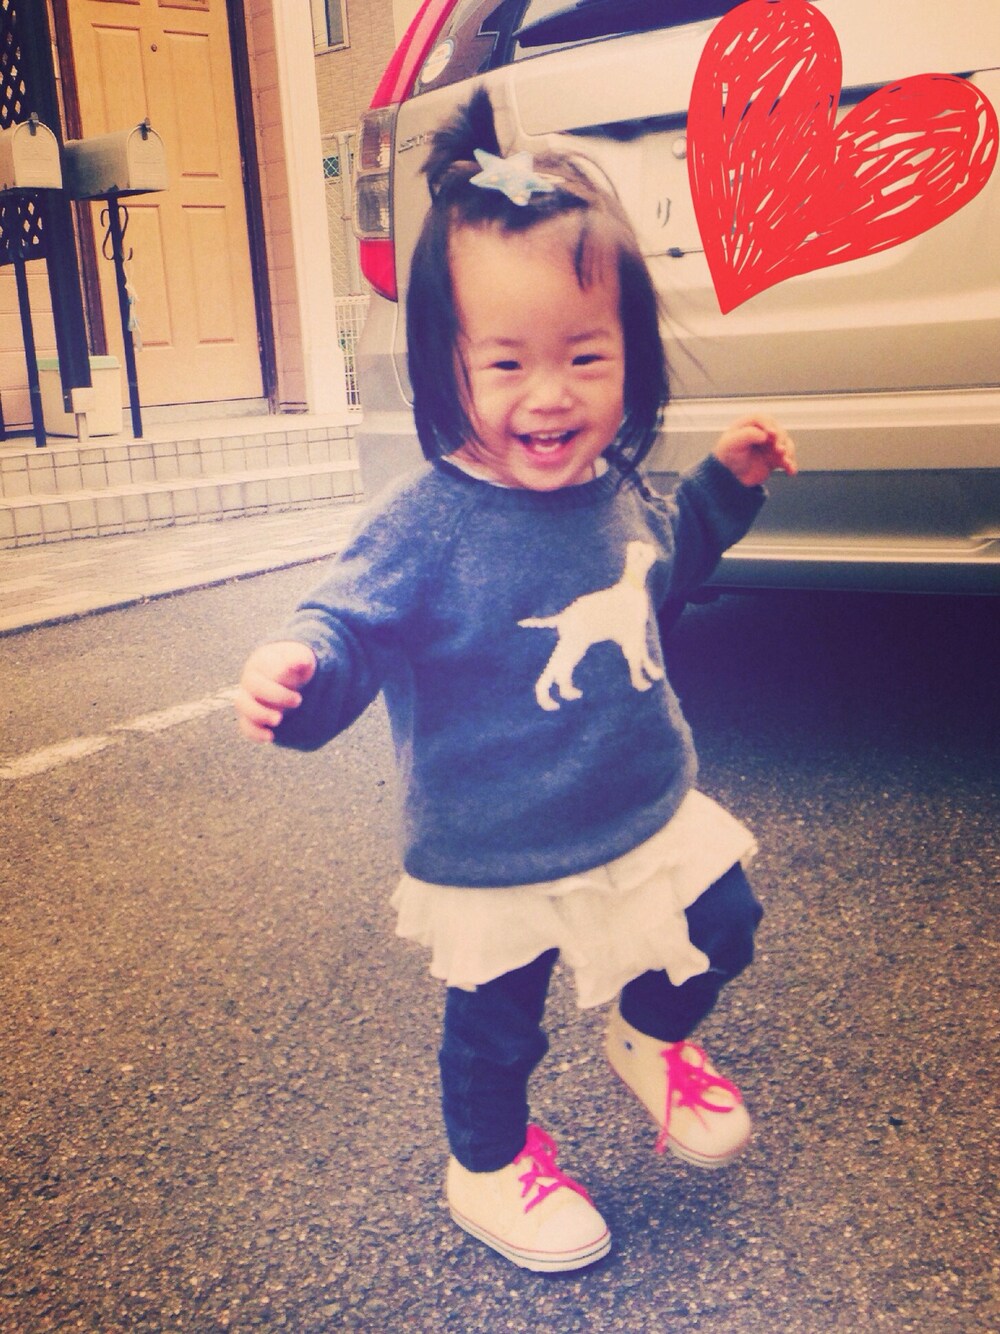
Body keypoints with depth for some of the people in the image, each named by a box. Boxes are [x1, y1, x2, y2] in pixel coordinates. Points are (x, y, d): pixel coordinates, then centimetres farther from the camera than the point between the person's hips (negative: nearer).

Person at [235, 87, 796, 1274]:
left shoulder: (614, 486, -5)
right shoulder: (428, 525, -26)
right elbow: (349, 625, -27)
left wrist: (727, 485, 9)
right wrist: (298, 671, -49)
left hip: (650, 816, 6)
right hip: (499, 861, -5)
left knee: (720, 933, 25)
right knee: (495, 1027, 16)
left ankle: (648, 1043, 57)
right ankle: (488, 1169, 47)